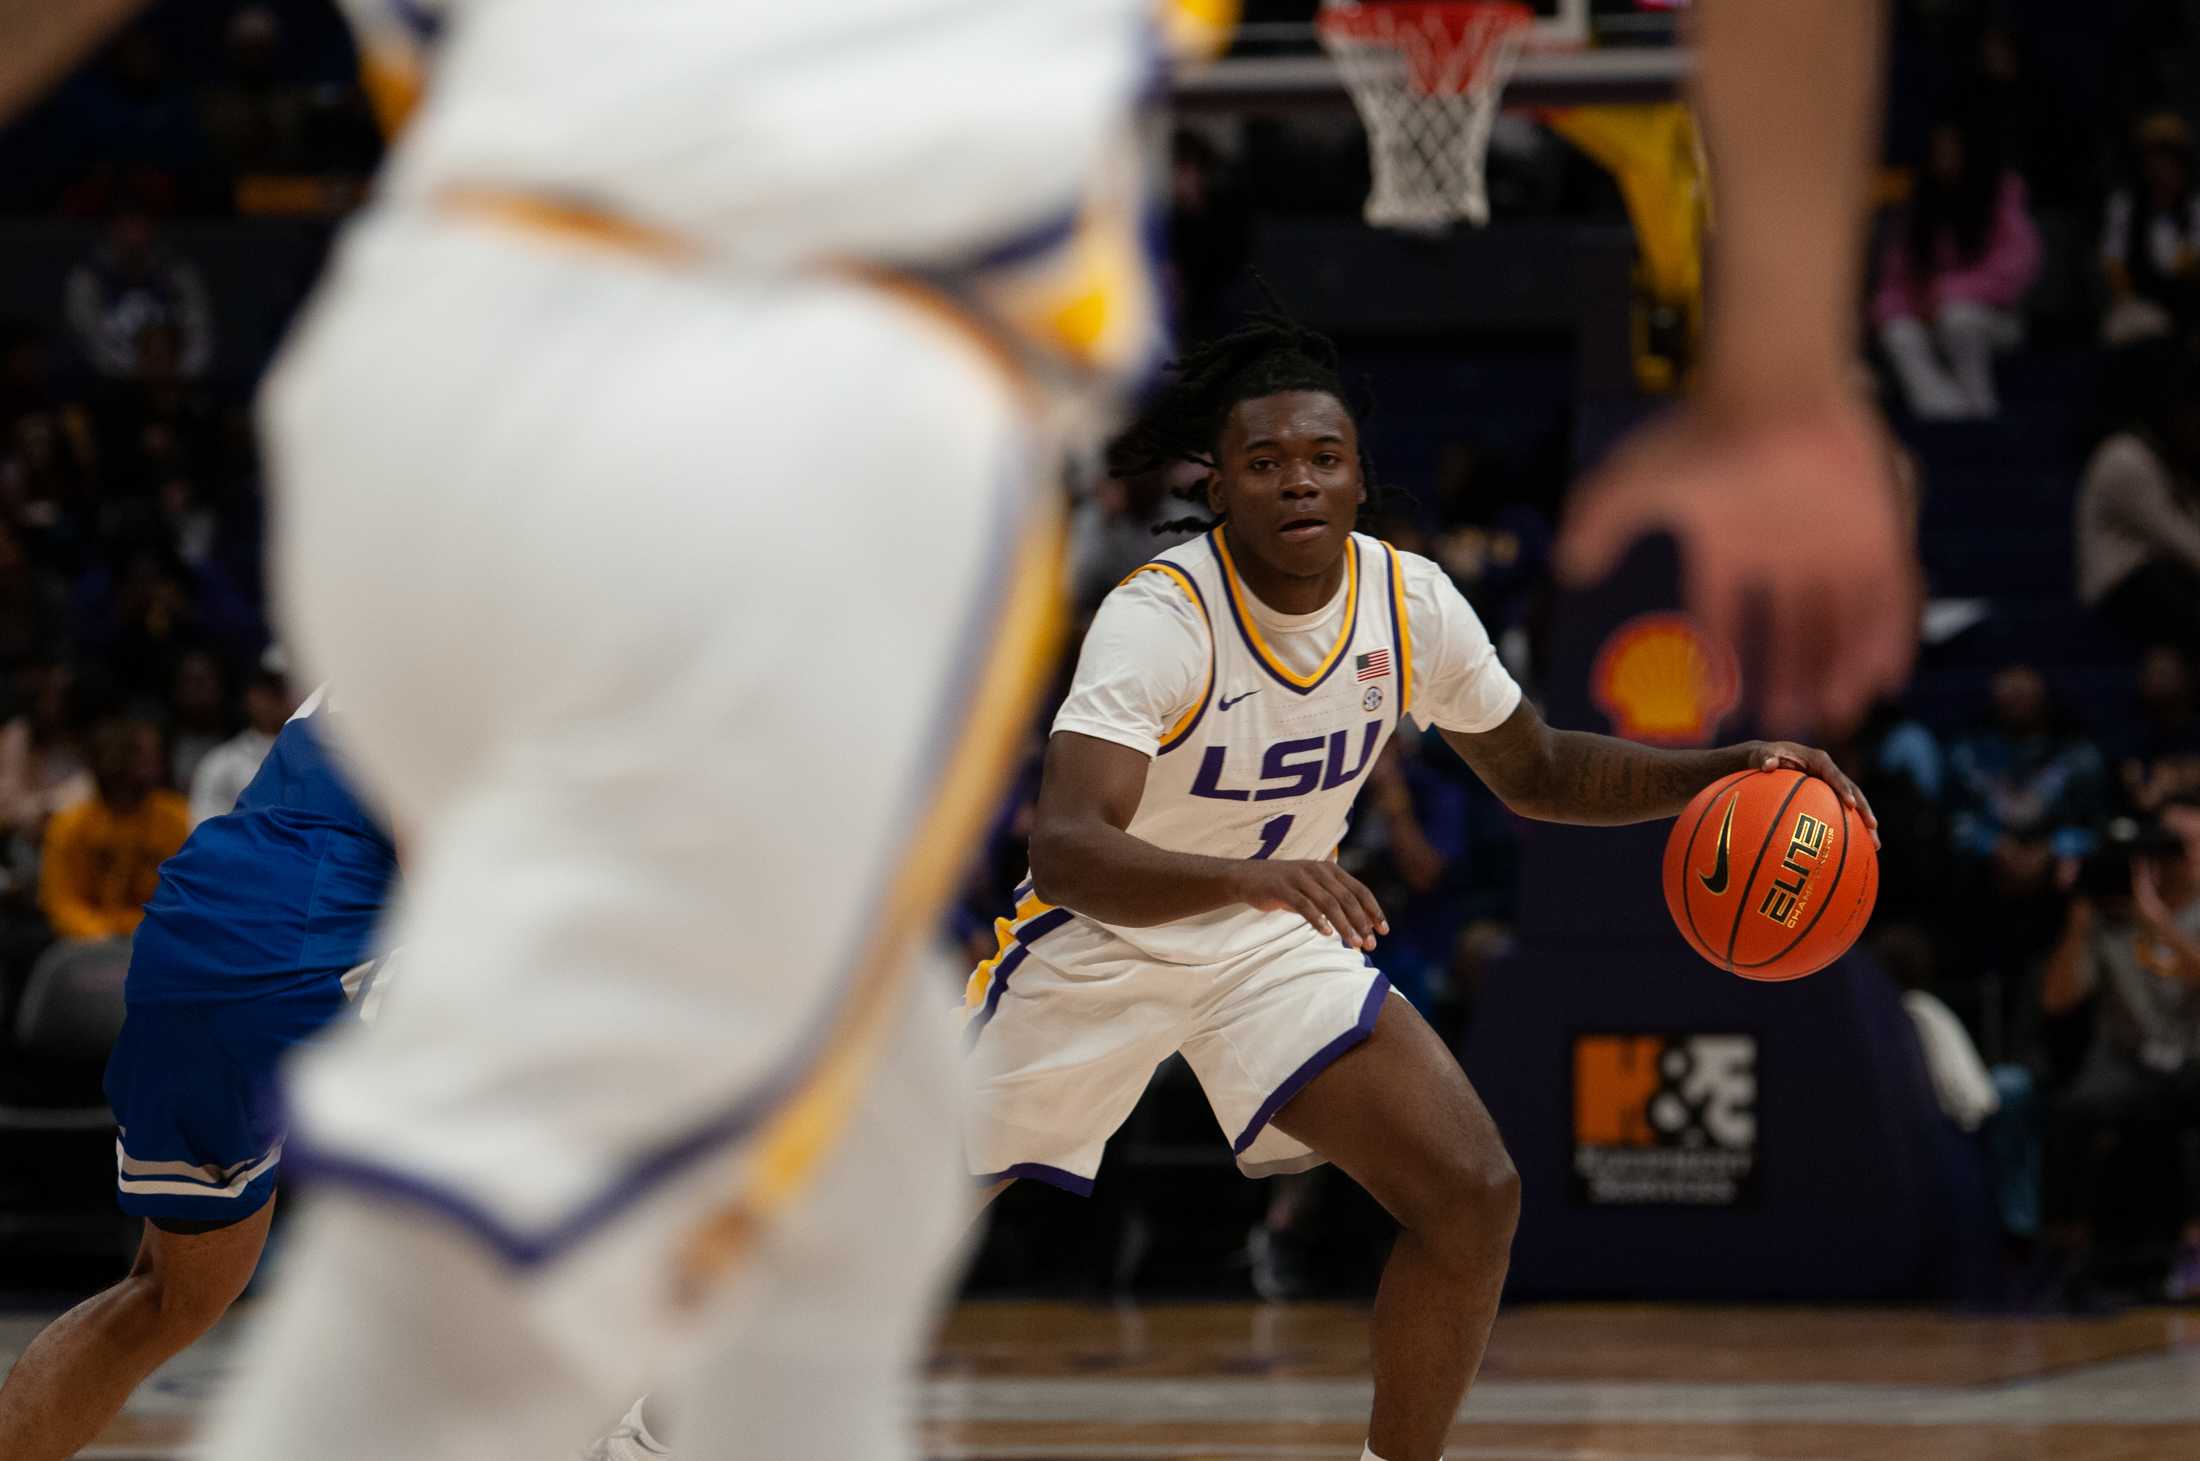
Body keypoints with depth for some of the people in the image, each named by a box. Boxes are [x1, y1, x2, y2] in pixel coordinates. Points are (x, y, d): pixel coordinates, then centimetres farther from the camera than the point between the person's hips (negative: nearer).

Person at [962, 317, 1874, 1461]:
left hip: (1284, 937, 4)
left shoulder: (1410, 602, -11)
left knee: (1472, 1197, -11)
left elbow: (1535, 773, 6)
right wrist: (1251, 877, -58)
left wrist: (1724, 769, -9)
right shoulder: (1158, 617, -28)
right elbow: (1062, 849, -41)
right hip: (1094, 942, -4)